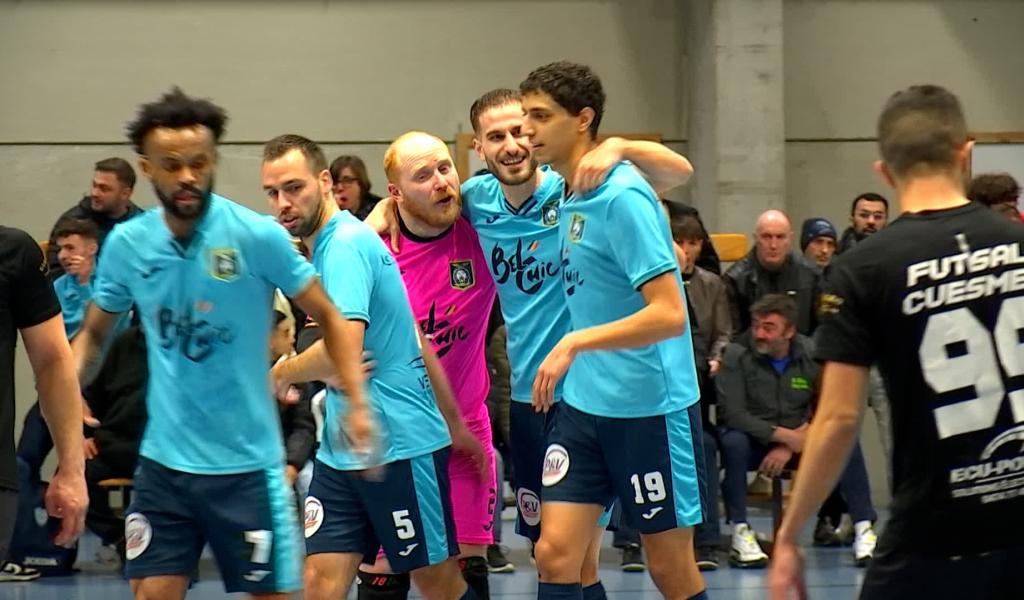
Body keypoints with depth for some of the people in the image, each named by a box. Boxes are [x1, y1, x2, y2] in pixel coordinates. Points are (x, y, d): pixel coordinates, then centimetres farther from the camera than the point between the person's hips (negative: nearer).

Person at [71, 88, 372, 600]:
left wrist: (356, 403, -14)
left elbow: (327, 317, -3)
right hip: (163, 462, 3)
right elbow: (94, 333, 13)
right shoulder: (126, 244, -1)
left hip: (246, 462, -3)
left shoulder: (258, 236, -12)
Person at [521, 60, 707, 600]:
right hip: (582, 403, 7)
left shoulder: (622, 197, -17)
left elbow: (668, 314, -24)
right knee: (555, 552, -2)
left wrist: (576, 342, -26)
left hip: (650, 407, -7)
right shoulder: (569, 197, 7)